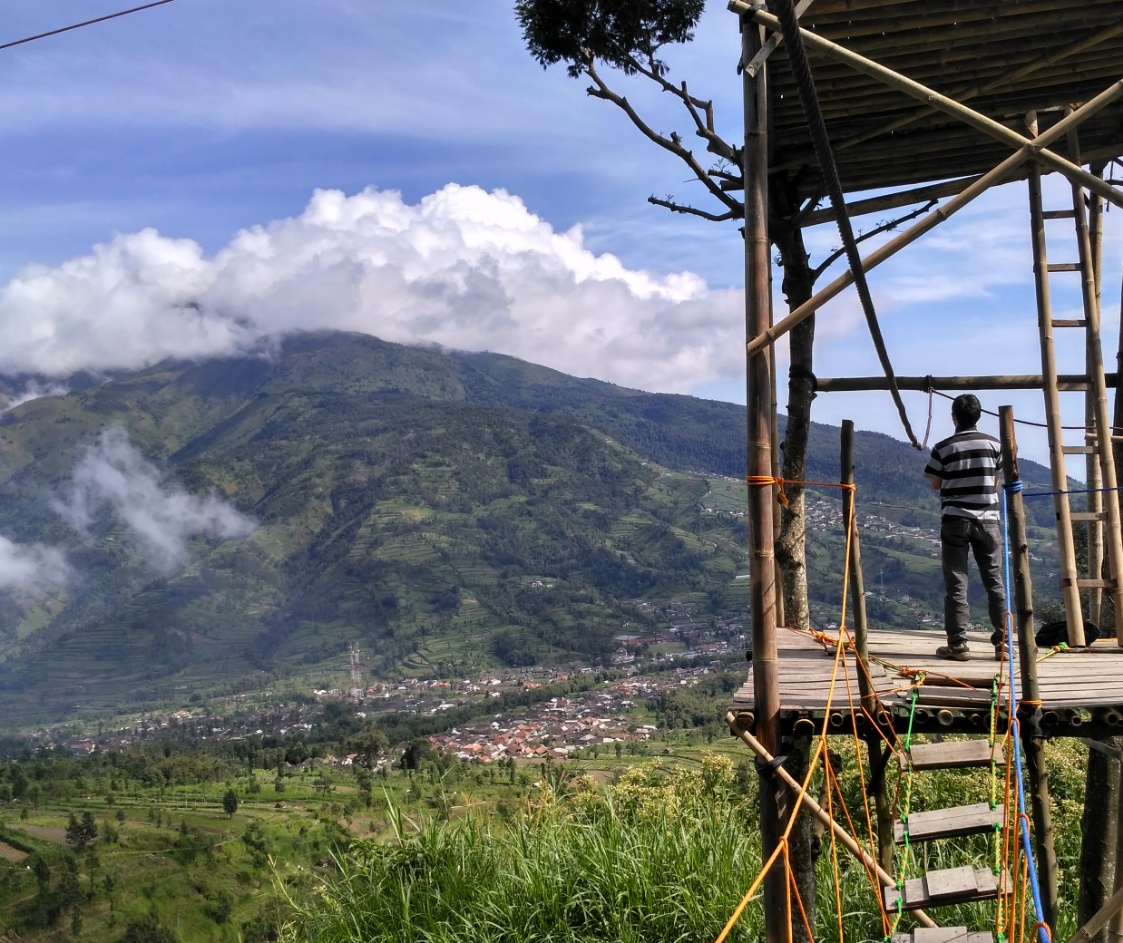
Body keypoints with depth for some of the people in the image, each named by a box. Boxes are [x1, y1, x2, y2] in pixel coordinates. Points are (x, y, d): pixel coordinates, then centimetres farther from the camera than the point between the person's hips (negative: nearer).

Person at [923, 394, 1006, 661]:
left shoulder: (943, 448, -6)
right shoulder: (993, 444, 0)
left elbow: (935, 485, 2)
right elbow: (996, 482, 7)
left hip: (955, 519, -2)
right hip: (987, 519, 2)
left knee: (956, 584, 1)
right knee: (995, 582, 8)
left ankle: (957, 644, -1)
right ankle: (1003, 642, 8)